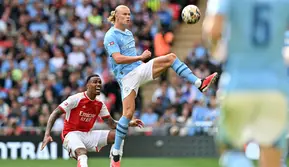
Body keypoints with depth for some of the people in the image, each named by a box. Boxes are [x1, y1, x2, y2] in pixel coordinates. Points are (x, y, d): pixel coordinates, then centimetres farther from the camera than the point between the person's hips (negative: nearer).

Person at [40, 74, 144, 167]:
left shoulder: (100, 104, 7)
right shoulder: (76, 99, -12)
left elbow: (112, 124, 11)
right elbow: (55, 114, -11)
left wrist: (129, 124, -6)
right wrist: (47, 135, -21)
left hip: (87, 135, 7)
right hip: (71, 134, -7)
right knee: (82, 153, -38)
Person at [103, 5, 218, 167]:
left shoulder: (129, 33, 18)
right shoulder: (111, 36, -9)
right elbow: (117, 58, -22)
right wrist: (140, 57, -21)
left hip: (140, 70, 7)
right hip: (127, 76, -7)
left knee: (171, 57, -6)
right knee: (128, 113, -15)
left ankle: (199, 83, -13)